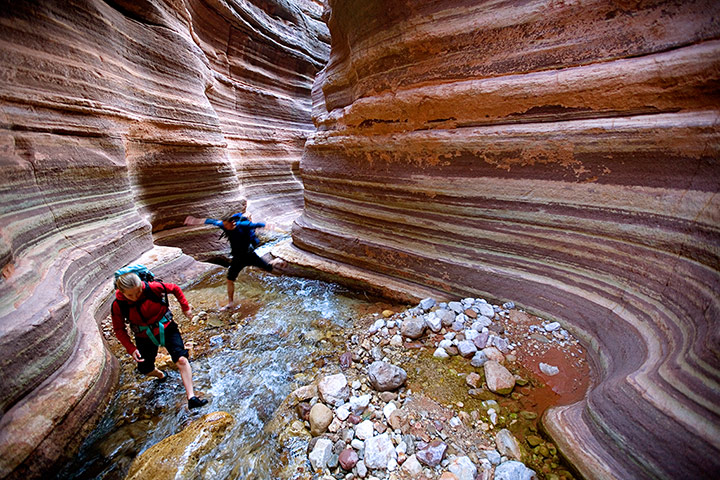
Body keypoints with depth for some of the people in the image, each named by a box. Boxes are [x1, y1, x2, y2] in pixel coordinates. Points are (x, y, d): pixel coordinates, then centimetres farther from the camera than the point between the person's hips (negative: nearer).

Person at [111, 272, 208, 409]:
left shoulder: (152, 288, -24)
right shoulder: (118, 305, -16)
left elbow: (175, 289, -5)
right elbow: (119, 330, -3)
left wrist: (185, 307, -2)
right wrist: (131, 349, -11)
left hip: (166, 328, -2)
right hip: (145, 337, 3)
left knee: (181, 359, -17)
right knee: (146, 369, 13)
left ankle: (191, 398, -15)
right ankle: (160, 375, 52)